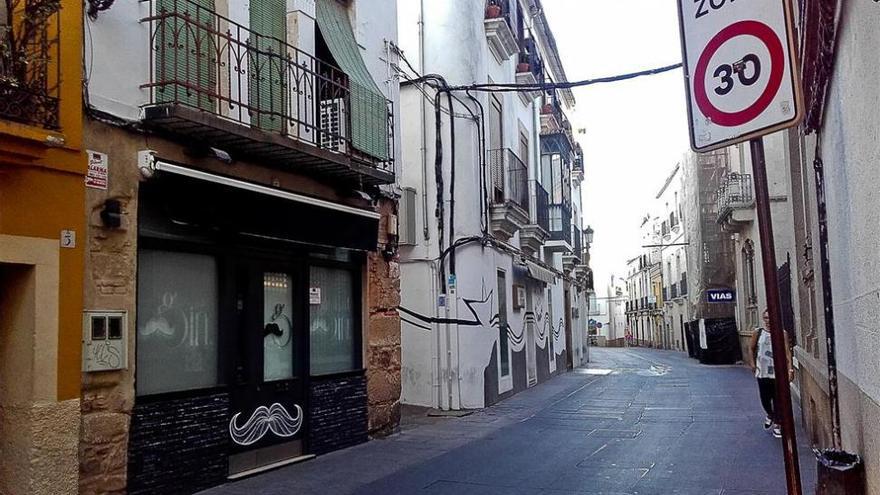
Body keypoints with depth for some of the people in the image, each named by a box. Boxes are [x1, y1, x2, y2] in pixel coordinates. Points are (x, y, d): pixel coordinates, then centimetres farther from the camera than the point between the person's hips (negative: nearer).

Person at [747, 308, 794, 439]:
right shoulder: (758, 332, 1)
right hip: (762, 372, 2)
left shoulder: (782, 333, -5)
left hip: (777, 372, -2)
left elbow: (787, 352, -9)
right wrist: (752, 363, 4)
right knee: (765, 399, 9)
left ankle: (777, 424, 19)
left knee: (777, 400, 3)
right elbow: (751, 348, 12)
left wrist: (790, 369, -17)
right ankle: (770, 415, 38)